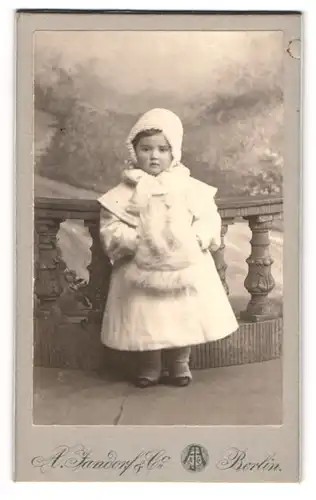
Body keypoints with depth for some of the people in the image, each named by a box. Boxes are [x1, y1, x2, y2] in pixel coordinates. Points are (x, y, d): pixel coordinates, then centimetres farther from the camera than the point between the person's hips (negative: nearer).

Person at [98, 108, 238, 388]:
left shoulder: (191, 188, 5)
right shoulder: (125, 191, 2)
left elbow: (209, 220, 3)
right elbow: (110, 228, -2)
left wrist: (194, 240, -15)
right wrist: (134, 241, -18)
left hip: (186, 267, 1)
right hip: (140, 269, -1)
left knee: (186, 316, 3)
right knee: (144, 318, -1)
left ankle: (179, 363, 24)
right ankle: (148, 365, 20)